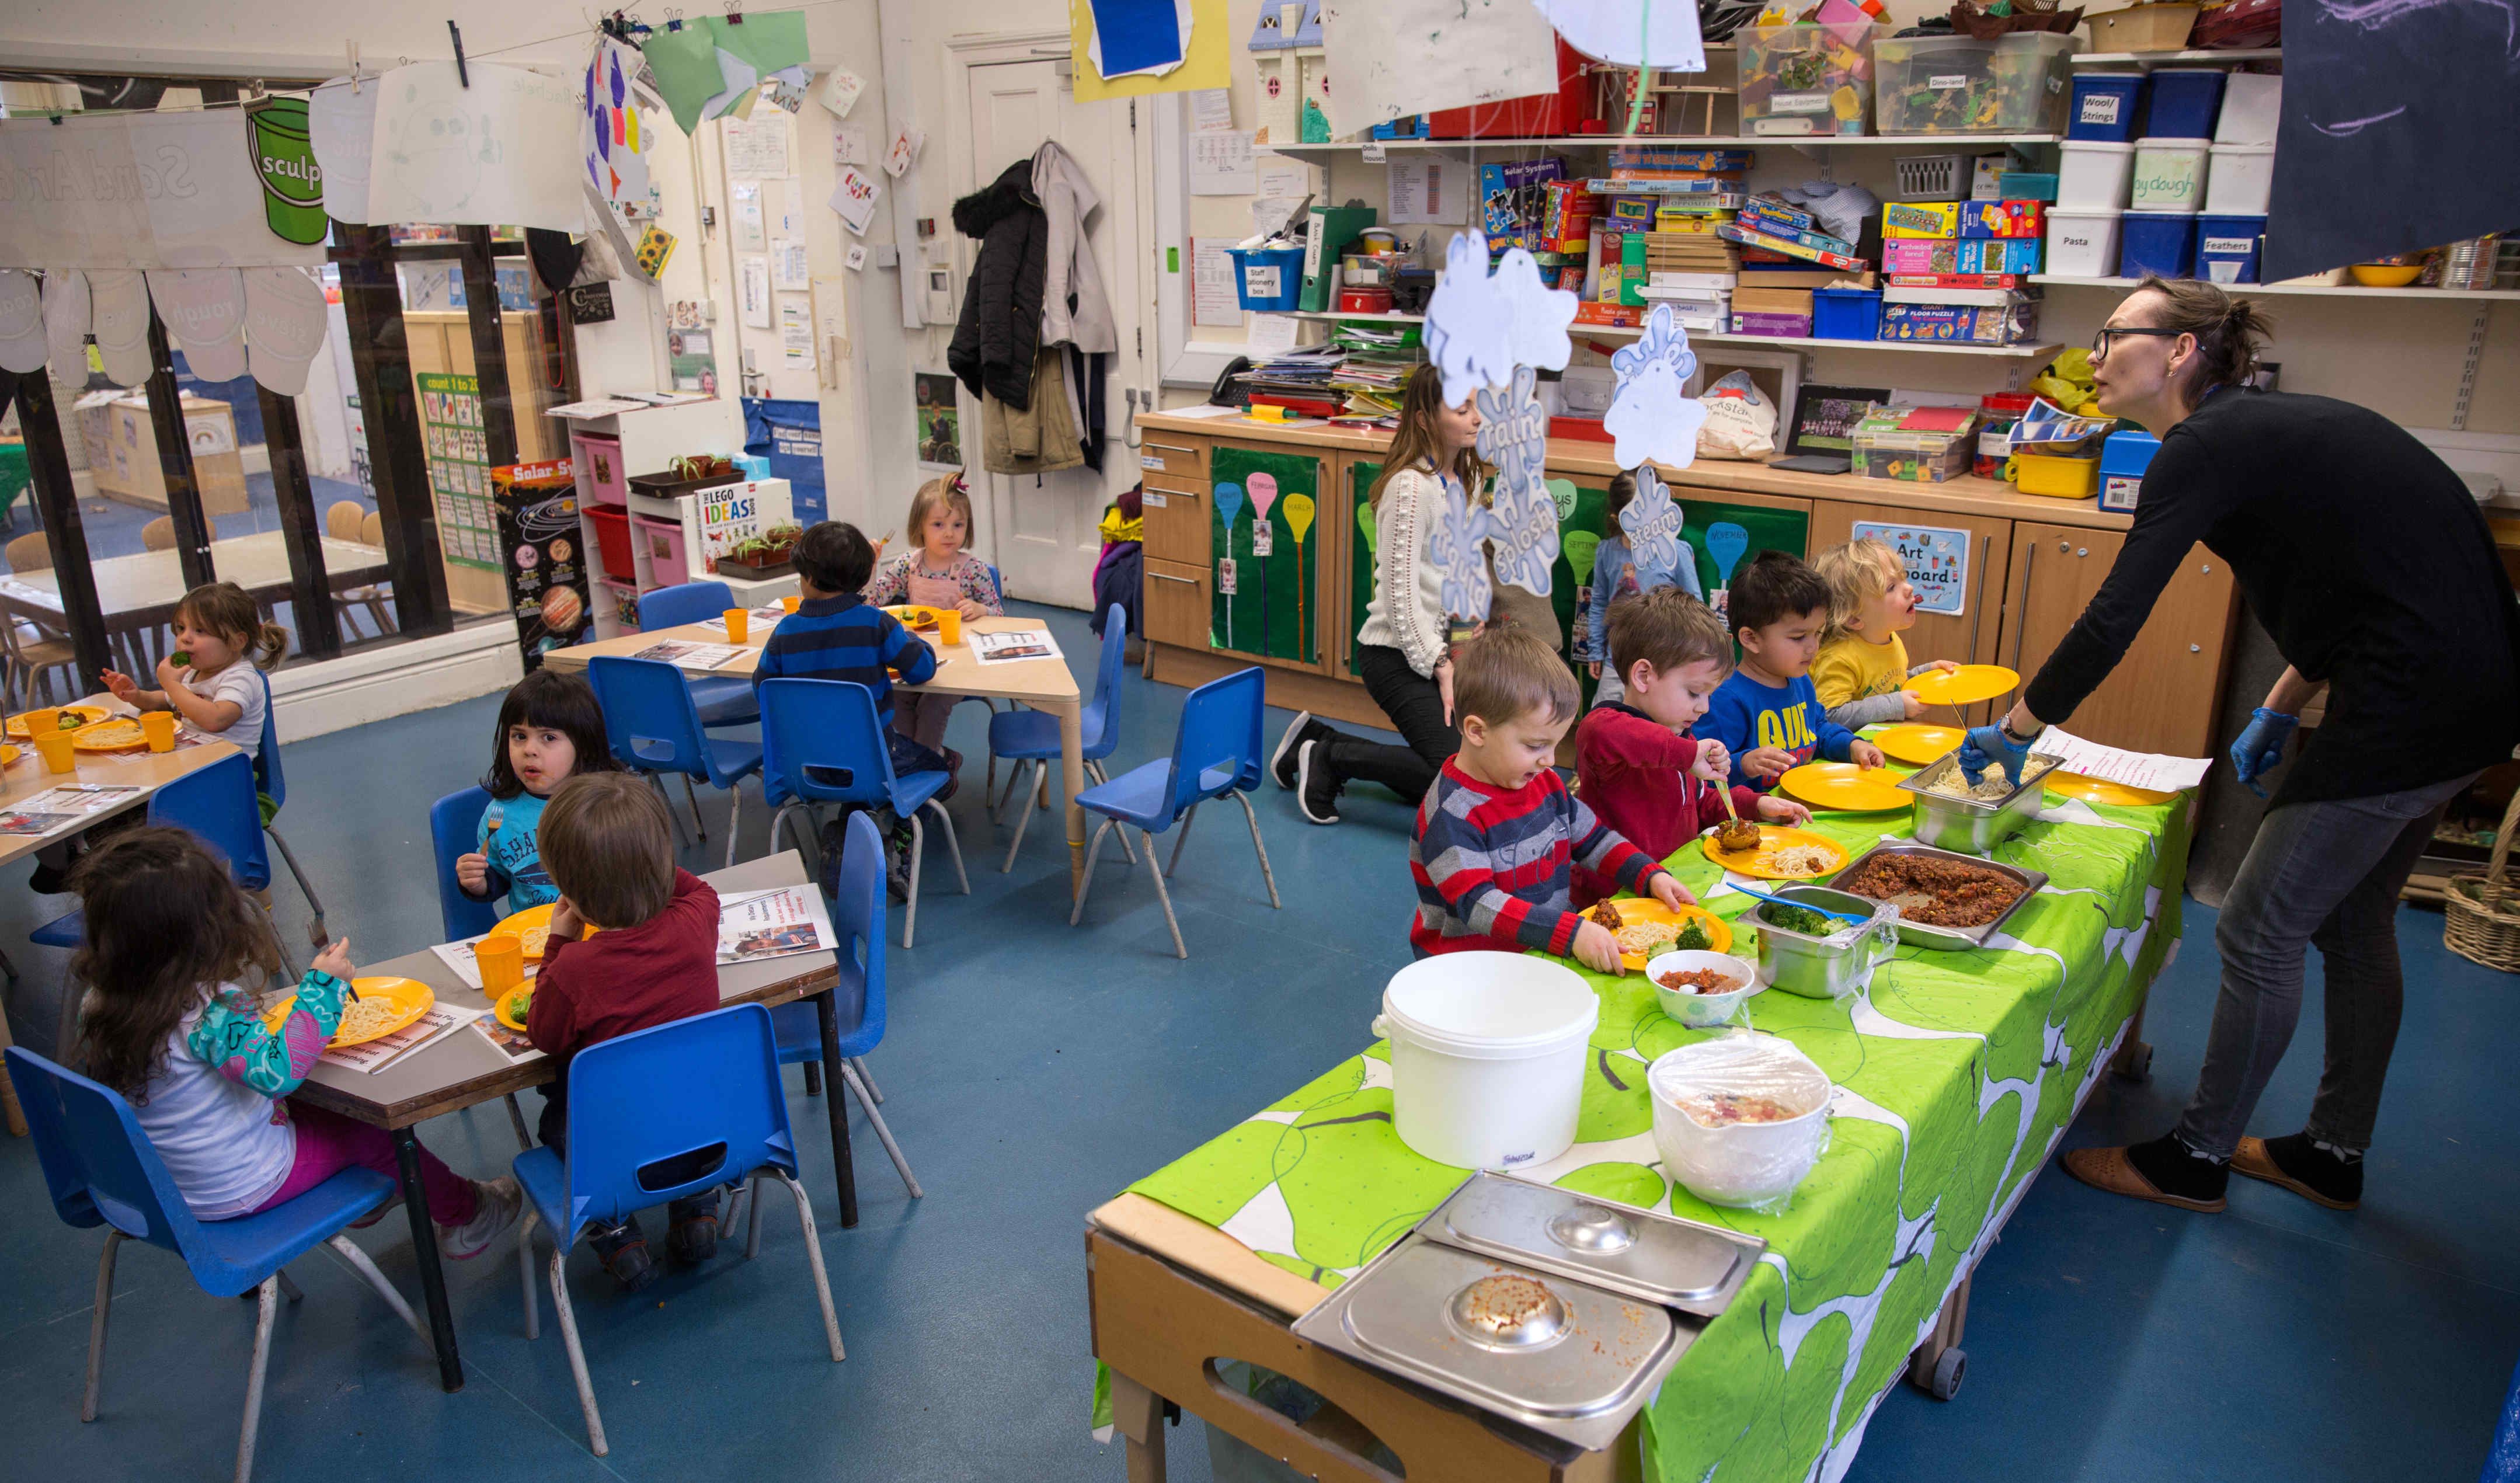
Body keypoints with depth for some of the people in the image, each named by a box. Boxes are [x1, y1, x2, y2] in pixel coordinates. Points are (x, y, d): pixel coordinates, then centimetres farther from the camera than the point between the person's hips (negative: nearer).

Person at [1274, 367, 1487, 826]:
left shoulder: (1465, 480, 10)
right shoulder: (1412, 487, -18)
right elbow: (1401, 591, -20)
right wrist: (1440, 666, -18)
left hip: (1435, 646, 9)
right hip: (1395, 654, -9)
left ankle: (1319, 741, 21)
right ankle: (1329, 757, -4)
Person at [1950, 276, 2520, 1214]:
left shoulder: (2206, 444, -13)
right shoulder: (2274, 425, 15)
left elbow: (2112, 622, -18)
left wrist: (2014, 731, -8)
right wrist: (2280, 713, 24)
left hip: (2413, 705, -10)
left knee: (2258, 934, 2)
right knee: (2351, 924, 20)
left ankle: (2194, 1161, 18)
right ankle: (2333, 1154, 36)